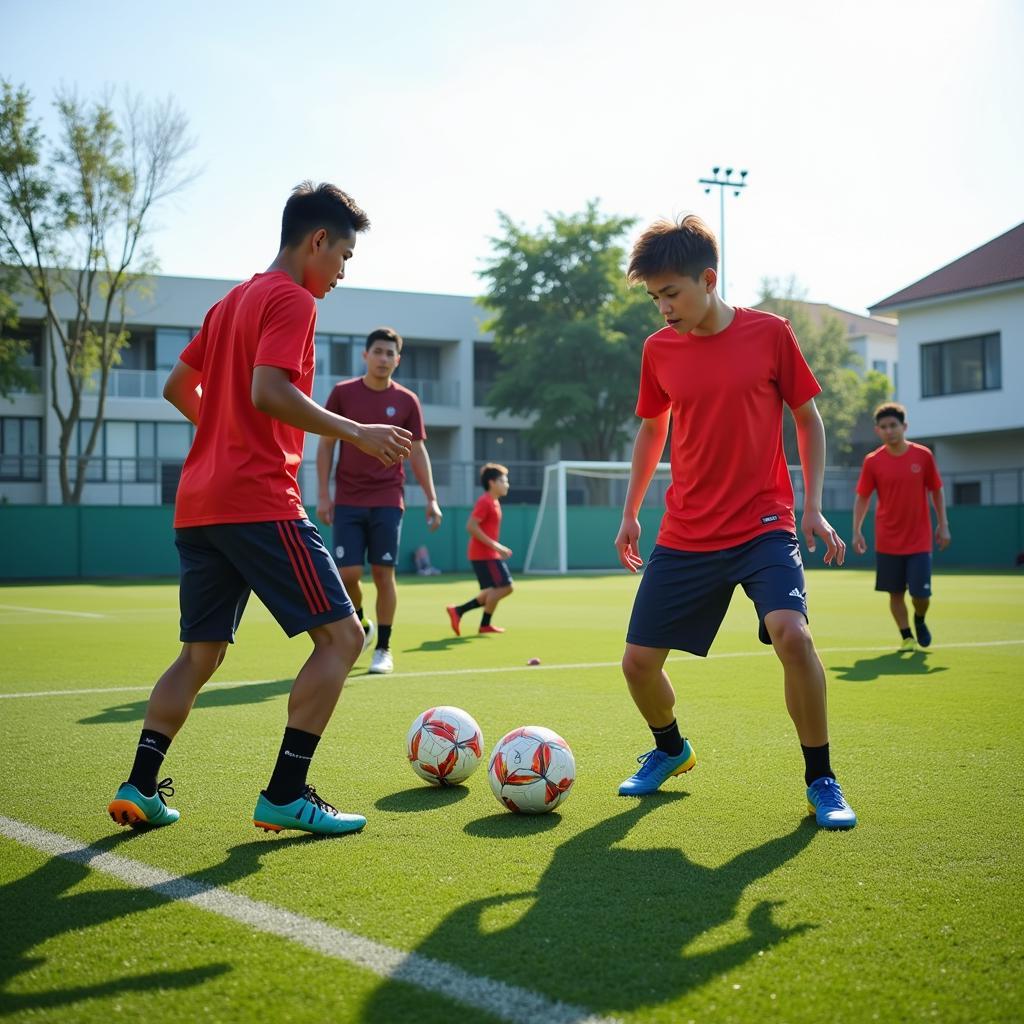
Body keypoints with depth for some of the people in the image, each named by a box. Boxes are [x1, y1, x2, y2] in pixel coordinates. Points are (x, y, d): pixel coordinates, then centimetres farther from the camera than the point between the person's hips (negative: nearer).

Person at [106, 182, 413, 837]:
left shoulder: (233, 301, 21)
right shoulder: (292, 299, -6)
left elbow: (178, 386, 27)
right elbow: (269, 392, -20)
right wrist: (356, 433, -17)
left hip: (197, 505, 10)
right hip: (260, 501, -9)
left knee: (201, 653, 16)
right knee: (341, 636, -5)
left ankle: (139, 789, 13)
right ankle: (285, 795, -7)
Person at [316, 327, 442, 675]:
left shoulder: (406, 401, 4)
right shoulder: (342, 393, 2)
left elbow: (417, 452, 8)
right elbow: (326, 444, 5)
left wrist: (431, 499, 1)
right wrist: (324, 495, -1)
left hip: (388, 502, 0)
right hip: (347, 501, 0)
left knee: (384, 574, -1)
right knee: (348, 573, -6)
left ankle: (383, 649, 10)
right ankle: (360, 626, 24)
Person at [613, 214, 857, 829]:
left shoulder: (769, 333, -5)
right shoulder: (658, 350, 3)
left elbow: (808, 417, 5)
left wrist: (813, 506, -3)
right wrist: (630, 514, 18)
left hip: (763, 525, -3)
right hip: (685, 536, 4)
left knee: (791, 631, -27)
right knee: (639, 661, 1)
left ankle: (820, 780, -7)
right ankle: (671, 751, 33)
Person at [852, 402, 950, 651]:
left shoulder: (923, 455, -3)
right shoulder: (872, 461, -4)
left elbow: (936, 492, 6)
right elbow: (862, 498, 2)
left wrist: (942, 525, 2)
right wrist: (857, 531, -6)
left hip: (919, 540, 0)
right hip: (887, 542, 0)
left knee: (921, 593, -2)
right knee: (895, 592, 3)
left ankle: (919, 621, 29)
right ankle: (906, 637, 19)